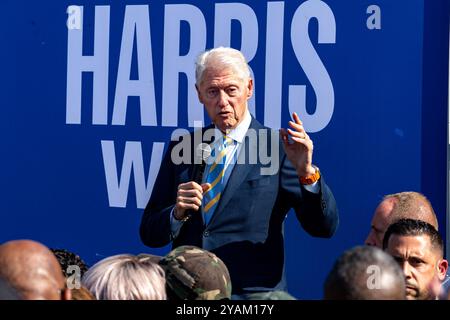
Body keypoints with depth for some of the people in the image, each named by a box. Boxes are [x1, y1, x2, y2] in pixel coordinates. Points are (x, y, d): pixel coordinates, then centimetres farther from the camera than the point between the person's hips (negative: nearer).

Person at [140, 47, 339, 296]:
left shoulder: (279, 149, 2)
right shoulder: (182, 149, 13)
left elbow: (324, 228, -4)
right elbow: (149, 234, 13)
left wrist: (307, 172, -18)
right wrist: (177, 213, -7)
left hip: (254, 292, -3)